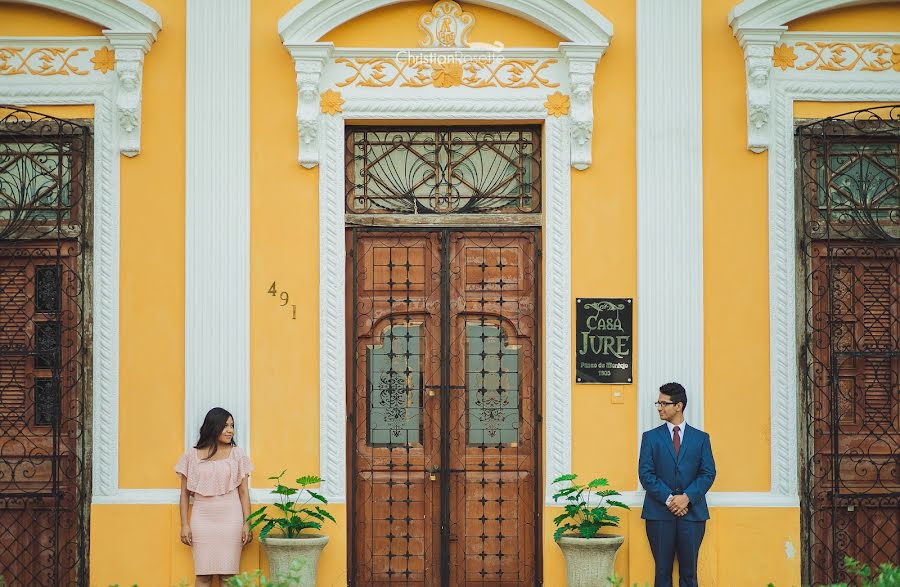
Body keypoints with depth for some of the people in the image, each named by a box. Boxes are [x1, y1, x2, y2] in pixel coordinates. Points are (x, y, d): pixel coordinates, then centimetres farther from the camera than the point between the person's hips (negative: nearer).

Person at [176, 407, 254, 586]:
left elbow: (244, 492, 5)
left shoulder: (237, 454, 5)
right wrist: (184, 525, 3)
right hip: (202, 519, 0)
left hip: (230, 519, 0)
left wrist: (247, 524, -1)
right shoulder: (192, 455, 5)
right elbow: (185, 493, 8)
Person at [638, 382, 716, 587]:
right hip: (659, 513, 0)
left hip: (692, 512, 0)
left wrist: (687, 497, -12)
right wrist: (668, 499, -12)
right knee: (662, 571, 0)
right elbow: (645, 474, 0)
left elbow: (708, 473, 3)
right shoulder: (651, 437, 8)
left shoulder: (701, 438, 10)